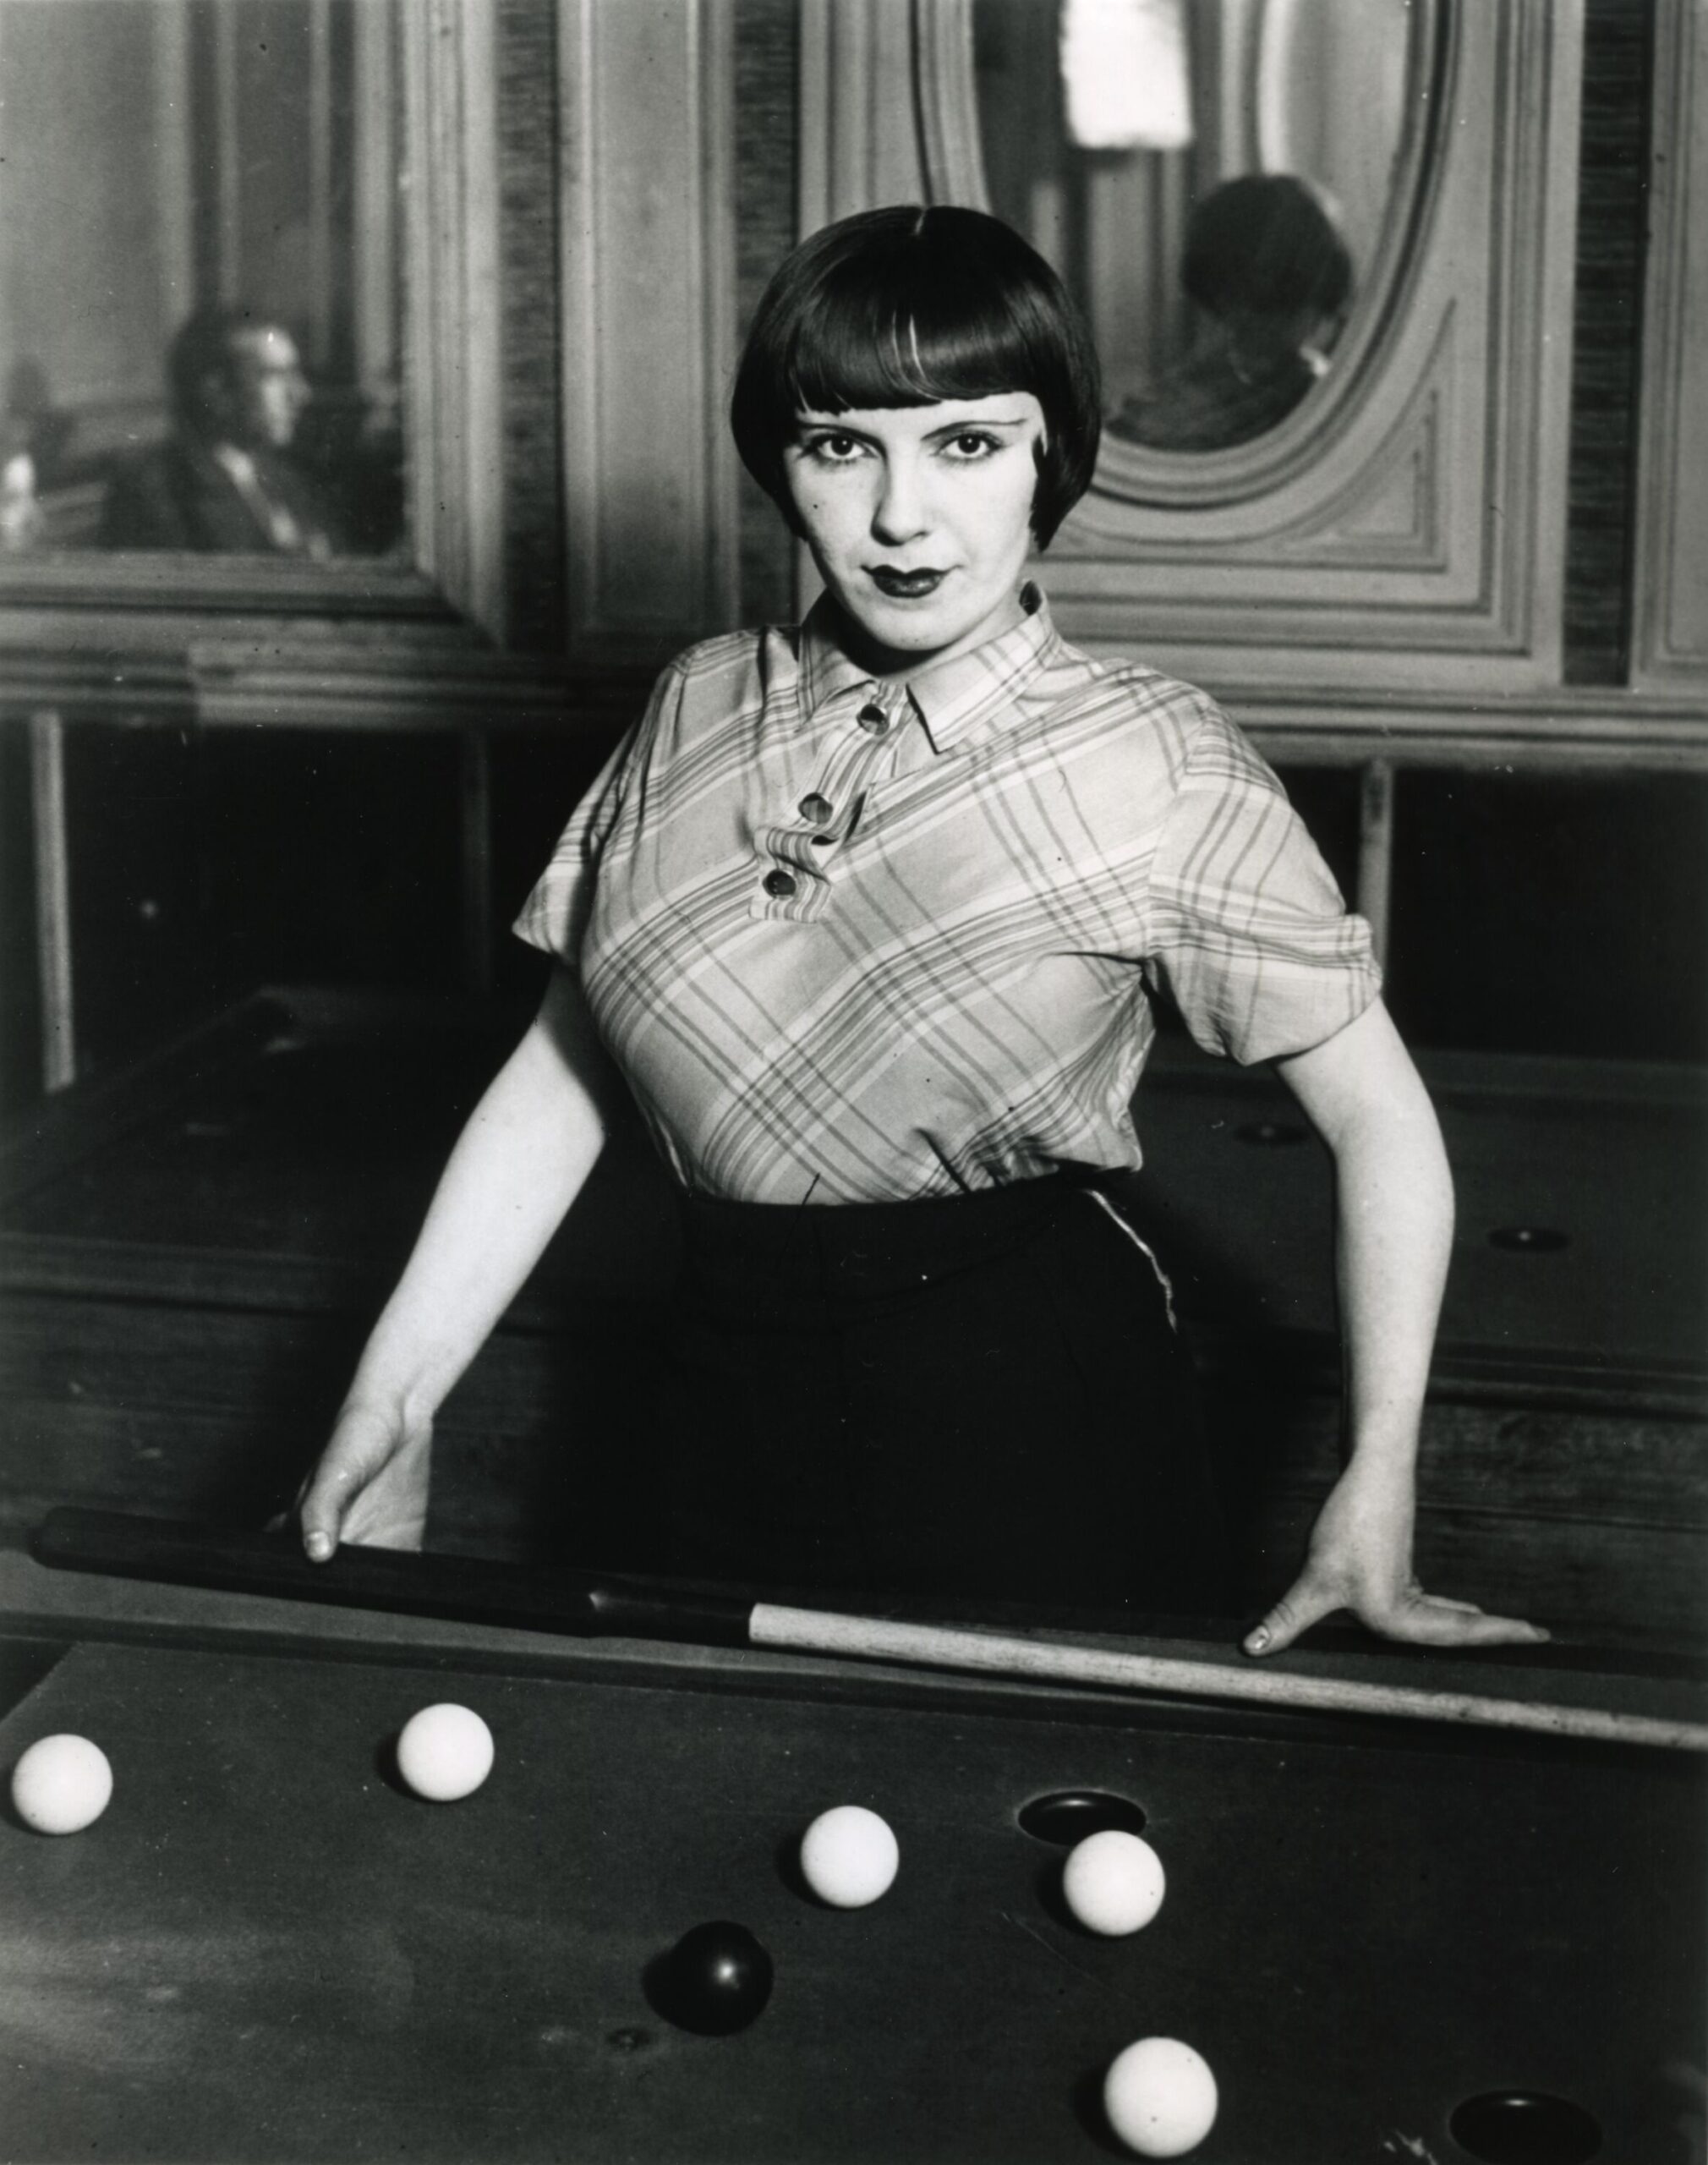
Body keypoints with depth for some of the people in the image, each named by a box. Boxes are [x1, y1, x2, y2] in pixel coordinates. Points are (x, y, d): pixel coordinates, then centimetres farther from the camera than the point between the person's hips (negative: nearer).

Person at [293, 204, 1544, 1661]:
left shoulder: (1158, 769, -11)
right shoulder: (702, 709, 3)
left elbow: (1378, 1117, -7)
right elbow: (563, 1071, 6)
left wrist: (1375, 1506, -14)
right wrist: (392, 1401, 1)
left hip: (1034, 1429, -4)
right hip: (733, 1413, 4)